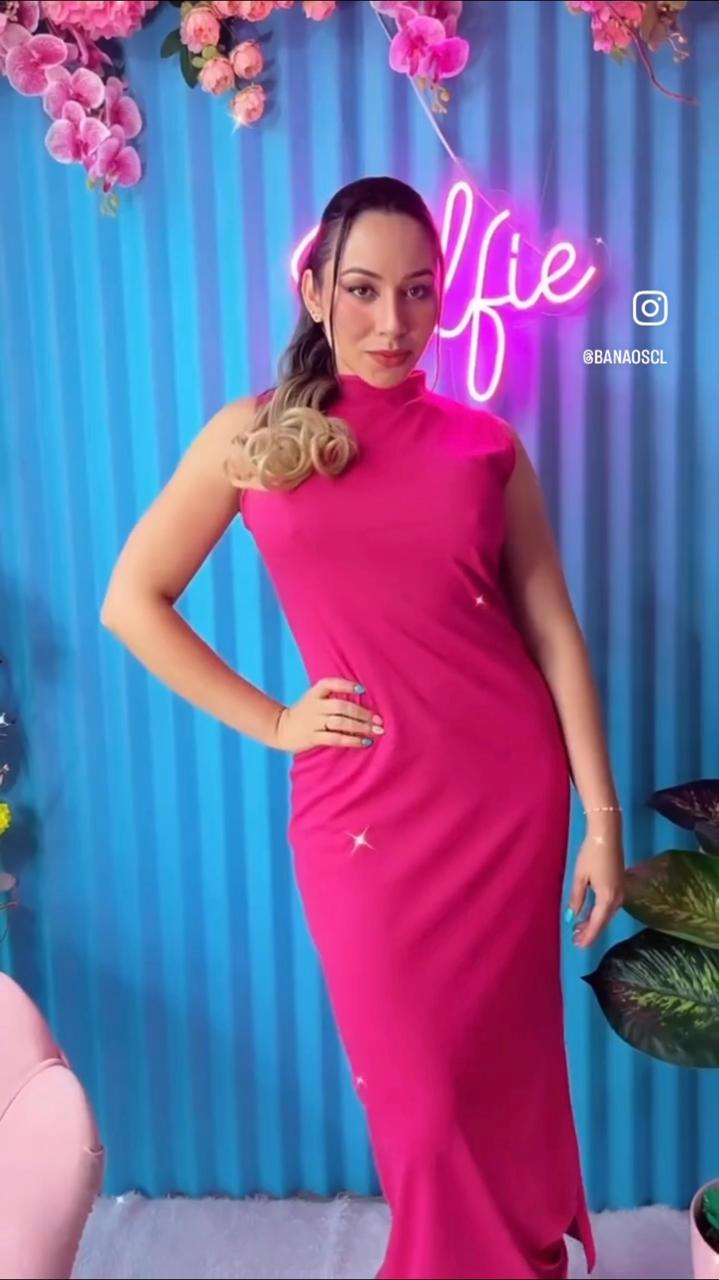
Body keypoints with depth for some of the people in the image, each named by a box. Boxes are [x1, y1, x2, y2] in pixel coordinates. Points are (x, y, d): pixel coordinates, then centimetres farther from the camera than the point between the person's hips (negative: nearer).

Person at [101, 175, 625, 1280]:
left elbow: (554, 630, 2)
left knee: (509, 1066, 14)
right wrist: (268, 721, -3)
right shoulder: (253, 436, 0)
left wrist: (602, 818, -1)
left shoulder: (485, 443, 4)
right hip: (364, 803, -1)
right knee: (421, 1092, 9)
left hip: (511, 787, 2)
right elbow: (133, 601, 3)